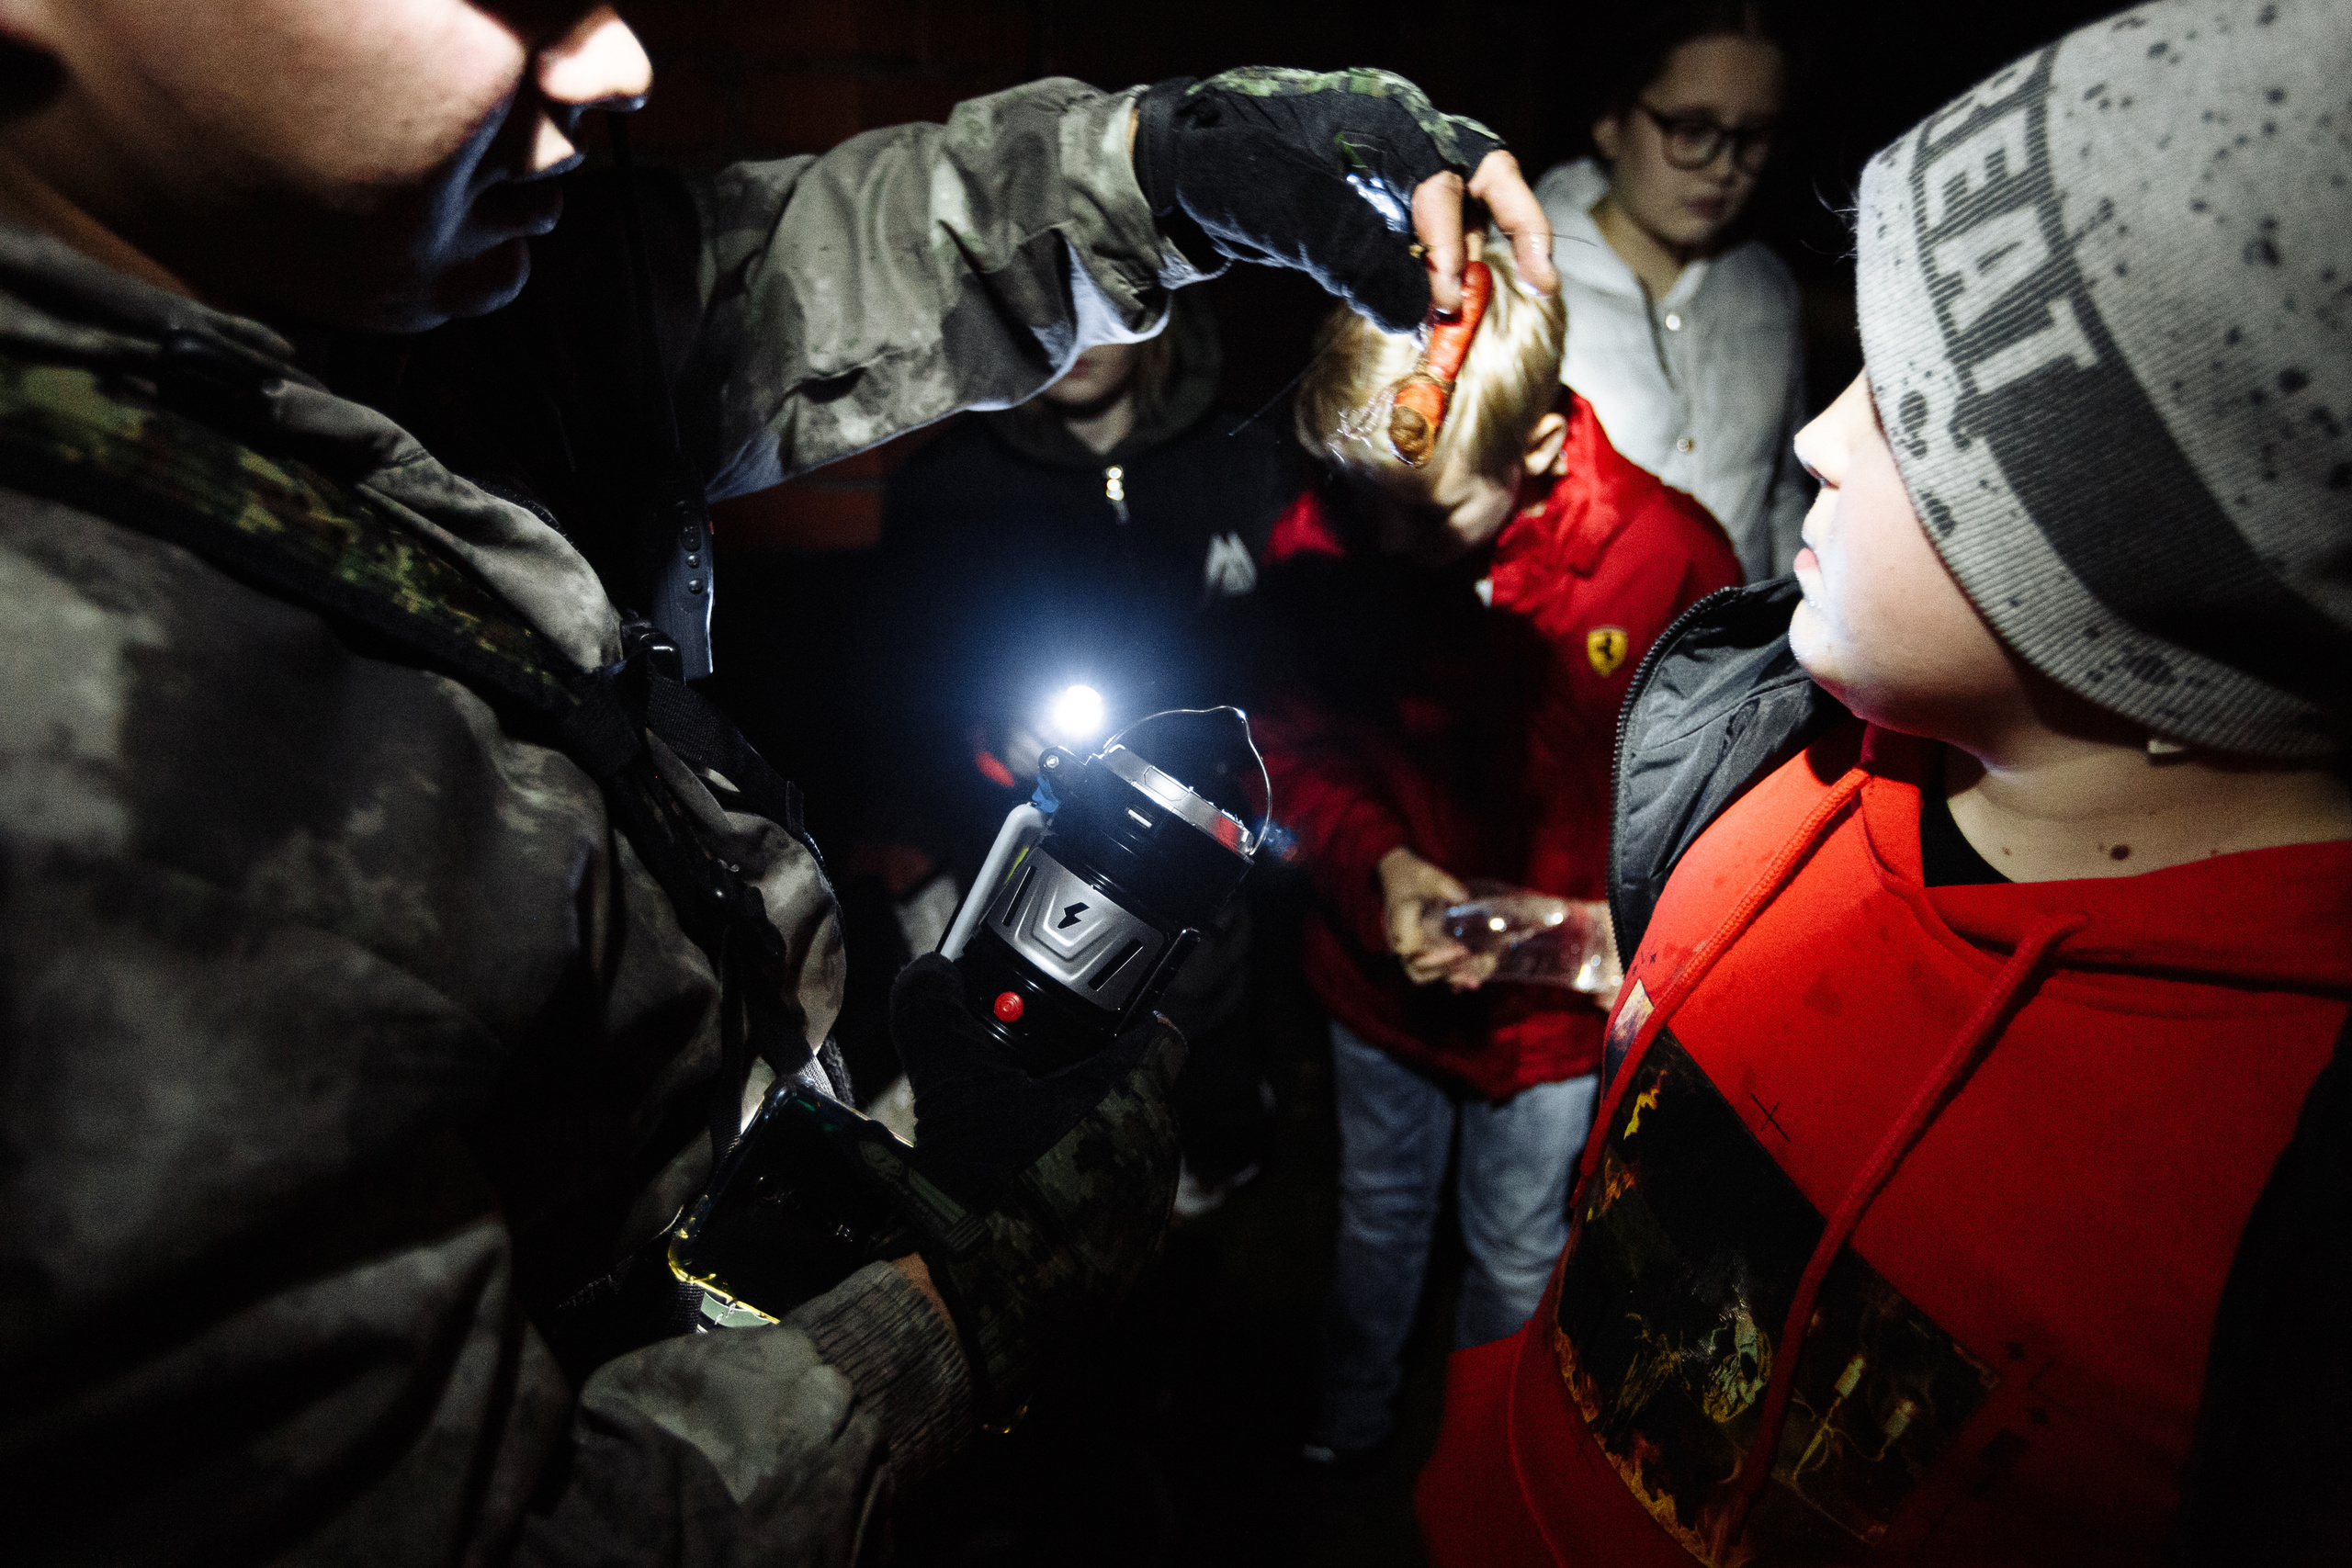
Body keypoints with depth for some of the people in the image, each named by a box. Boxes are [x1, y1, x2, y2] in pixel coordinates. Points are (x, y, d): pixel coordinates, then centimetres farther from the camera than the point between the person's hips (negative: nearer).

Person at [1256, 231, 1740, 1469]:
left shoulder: (1671, 557, -22)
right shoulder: (1327, 539, -17)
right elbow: (1296, 739, -4)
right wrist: (1379, 863, -21)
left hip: (1554, 999, -1)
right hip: (1380, 976, 2)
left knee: (1517, 1252, 22)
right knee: (1376, 1213, 27)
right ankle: (1348, 1416, 57)